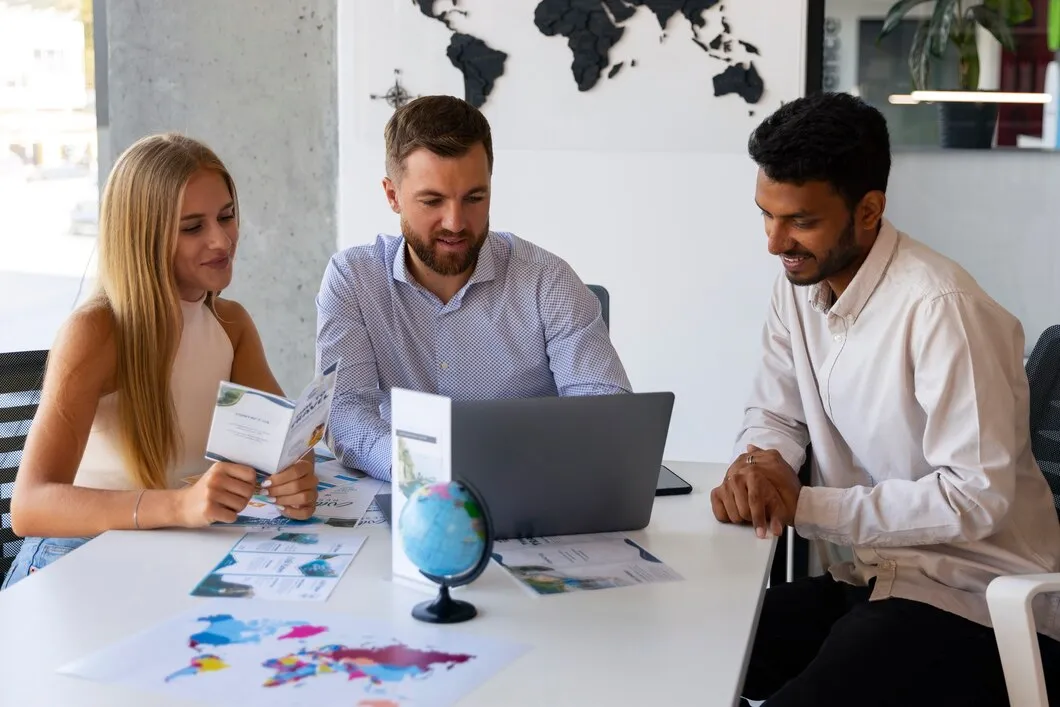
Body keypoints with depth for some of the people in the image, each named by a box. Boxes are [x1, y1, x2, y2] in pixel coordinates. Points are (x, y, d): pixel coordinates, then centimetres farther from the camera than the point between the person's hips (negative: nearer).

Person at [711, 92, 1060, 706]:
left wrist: (807, 505, -21)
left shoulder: (940, 307, -22)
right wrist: (756, 468, -12)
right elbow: (775, 416, 12)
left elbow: (977, 497, -24)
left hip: (971, 599, -8)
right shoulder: (798, 287, 4)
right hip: (867, 577, 8)